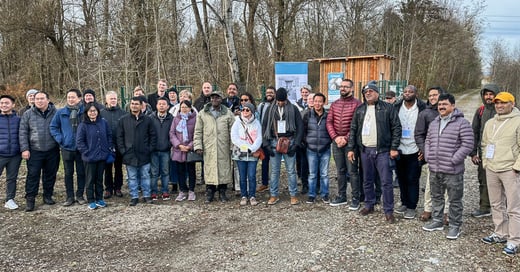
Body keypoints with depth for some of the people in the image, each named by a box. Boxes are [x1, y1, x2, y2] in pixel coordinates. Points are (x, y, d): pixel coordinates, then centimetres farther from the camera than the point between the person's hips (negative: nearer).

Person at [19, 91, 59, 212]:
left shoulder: (55, 113, 2)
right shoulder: (28, 114, 2)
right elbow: (23, 133, 1)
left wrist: (61, 144, 2)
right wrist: (24, 149, -5)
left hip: (52, 151, 1)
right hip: (34, 151, -1)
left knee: (50, 174, 10)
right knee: (33, 175, -1)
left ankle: (48, 196, 24)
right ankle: (30, 199, 8)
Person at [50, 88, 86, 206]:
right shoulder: (61, 112, 1)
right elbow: (53, 127, 10)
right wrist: (60, 139, -1)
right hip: (67, 148, 2)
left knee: (81, 173, 8)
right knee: (68, 173, 10)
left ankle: (80, 195, 21)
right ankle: (70, 196, 20)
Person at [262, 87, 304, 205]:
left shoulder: (293, 109, 2)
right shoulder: (270, 109, 6)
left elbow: (300, 127, 0)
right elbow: (264, 126, 6)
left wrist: (296, 144, -8)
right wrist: (266, 144, -3)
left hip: (289, 142, -1)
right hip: (274, 142, 2)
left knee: (291, 170, 2)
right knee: (274, 171, 5)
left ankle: (293, 195, 11)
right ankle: (274, 195, 14)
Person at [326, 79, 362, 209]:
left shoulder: (357, 104, -5)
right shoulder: (334, 104, 11)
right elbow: (329, 122, 6)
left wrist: (346, 138, -15)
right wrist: (335, 137, -8)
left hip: (350, 142, -5)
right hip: (336, 142, 5)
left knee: (352, 171, -2)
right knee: (340, 171, 13)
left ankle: (355, 198, 8)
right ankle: (341, 196, 23)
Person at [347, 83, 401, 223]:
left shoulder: (387, 108, -1)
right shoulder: (359, 110, 11)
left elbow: (396, 128, -3)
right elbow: (353, 130, 12)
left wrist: (394, 148, -9)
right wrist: (351, 148, 6)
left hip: (382, 150, -4)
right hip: (365, 150, 4)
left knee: (386, 181, -2)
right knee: (367, 180, 13)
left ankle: (388, 211, 7)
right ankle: (369, 205, 28)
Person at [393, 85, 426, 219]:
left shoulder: (422, 108, -5)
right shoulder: (396, 107, 5)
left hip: (414, 150, -3)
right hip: (399, 149, 4)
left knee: (412, 180, 2)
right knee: (401, 178, 13)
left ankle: (411, 207, 12)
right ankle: (404, 203, 27)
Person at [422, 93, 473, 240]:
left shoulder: (462, 123, -10)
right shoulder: (433, 123, 13)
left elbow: (467, 145, -14)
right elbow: (428, 141, 21)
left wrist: (453, 160, -15)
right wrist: (428, 157, 8)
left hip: (452, 171, -7)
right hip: (434, 169, 7)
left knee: (455, 200, 4)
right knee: (436, 197, 18)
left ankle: (455, 226, 17)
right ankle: (437, 221, 32)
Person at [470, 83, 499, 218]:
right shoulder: (480, 111, 8)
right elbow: (474, 132, 10)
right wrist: (473, 153, 5)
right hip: (483, 153, 4)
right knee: (483, 181, 10)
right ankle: (484, 208, 21)